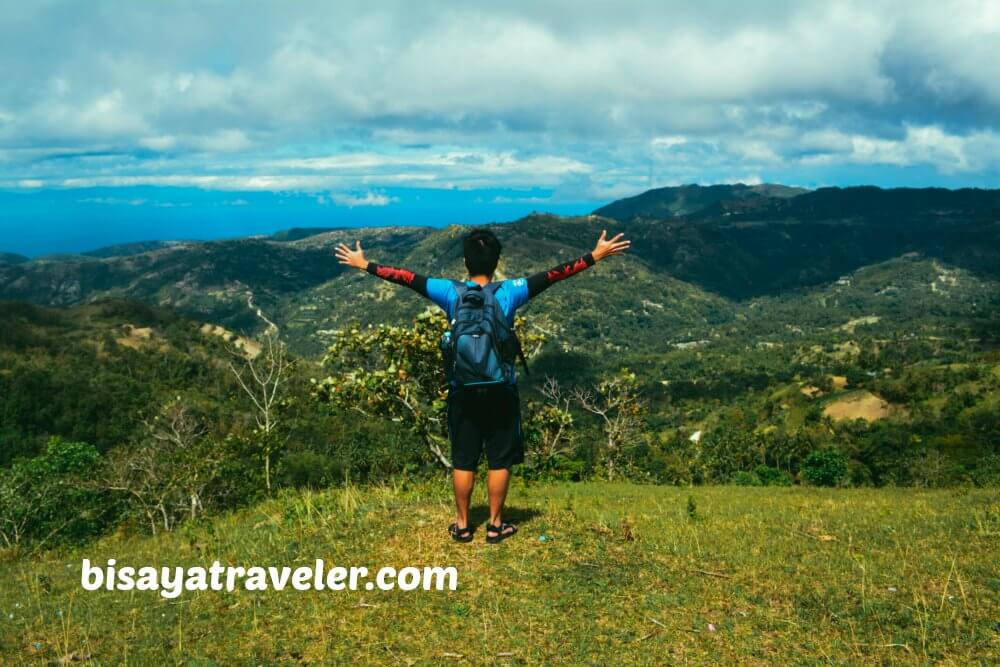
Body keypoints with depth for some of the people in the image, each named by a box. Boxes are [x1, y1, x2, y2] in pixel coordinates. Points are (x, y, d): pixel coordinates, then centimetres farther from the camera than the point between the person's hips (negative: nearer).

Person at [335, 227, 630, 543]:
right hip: (501, 391, -1)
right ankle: (495, 525, 17)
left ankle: (462, 525, 20)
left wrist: (364, 265, 9)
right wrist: (596, 256, -1)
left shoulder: (451, 292, -6)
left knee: (463, 460, 11)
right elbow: (554, 275, -6)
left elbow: (407, 278, 0)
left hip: (463, 391, 1)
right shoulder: (510, 292, -8)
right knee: (500, 460, 10)